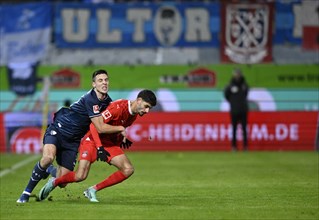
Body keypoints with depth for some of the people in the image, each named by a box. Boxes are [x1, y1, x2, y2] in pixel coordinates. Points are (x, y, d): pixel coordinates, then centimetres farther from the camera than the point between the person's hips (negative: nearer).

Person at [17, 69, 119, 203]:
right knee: (48, 158, -37)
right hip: (57, 130, -6)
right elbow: (100, 128, -25)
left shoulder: (107, 101, 2)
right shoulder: (90, 99, -23)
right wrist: (120, 128, -17)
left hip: (72, 141, 6)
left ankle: (48, 170, 34)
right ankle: (27, 192, -16)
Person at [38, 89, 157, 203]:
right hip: (93, 141, -8)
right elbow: (94, 126, -25)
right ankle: (54, 182, 12)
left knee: (128, 170, -12)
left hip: (111, 144, 8)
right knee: (80, 176, -20)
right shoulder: (118, 107, -24)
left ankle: (93, 190, -3)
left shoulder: (134, 115, 3)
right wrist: (99, 148, -29)